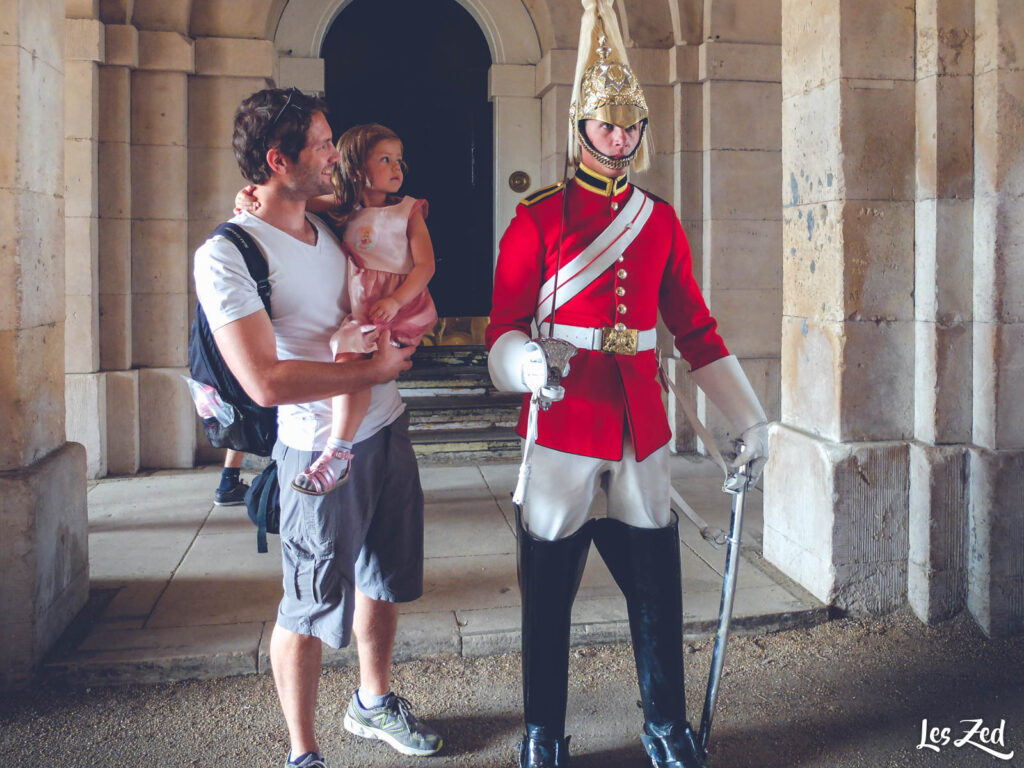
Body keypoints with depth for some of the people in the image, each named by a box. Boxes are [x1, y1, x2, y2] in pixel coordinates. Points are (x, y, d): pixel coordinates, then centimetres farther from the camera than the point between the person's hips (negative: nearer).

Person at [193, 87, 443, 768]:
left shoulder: (332, 226, 7)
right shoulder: (226, 257, -17)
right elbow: (267, 381, -25)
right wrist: (373, 370, -17)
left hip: (389, 431, 8)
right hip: (323, 450, -7)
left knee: (383, 582, 21)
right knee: (312, 607, 6)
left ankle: (373, 703, 44)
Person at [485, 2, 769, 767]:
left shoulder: (661, 221, 9)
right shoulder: (539, 217, -2)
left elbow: (696, 329, 11)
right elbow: (506, 327, -5)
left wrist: (750, 420, 7)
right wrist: (529, 365, -29)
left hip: (642, 430, 3)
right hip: (562, 429, -3)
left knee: (657, 585, 10)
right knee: (549, 594, 7)